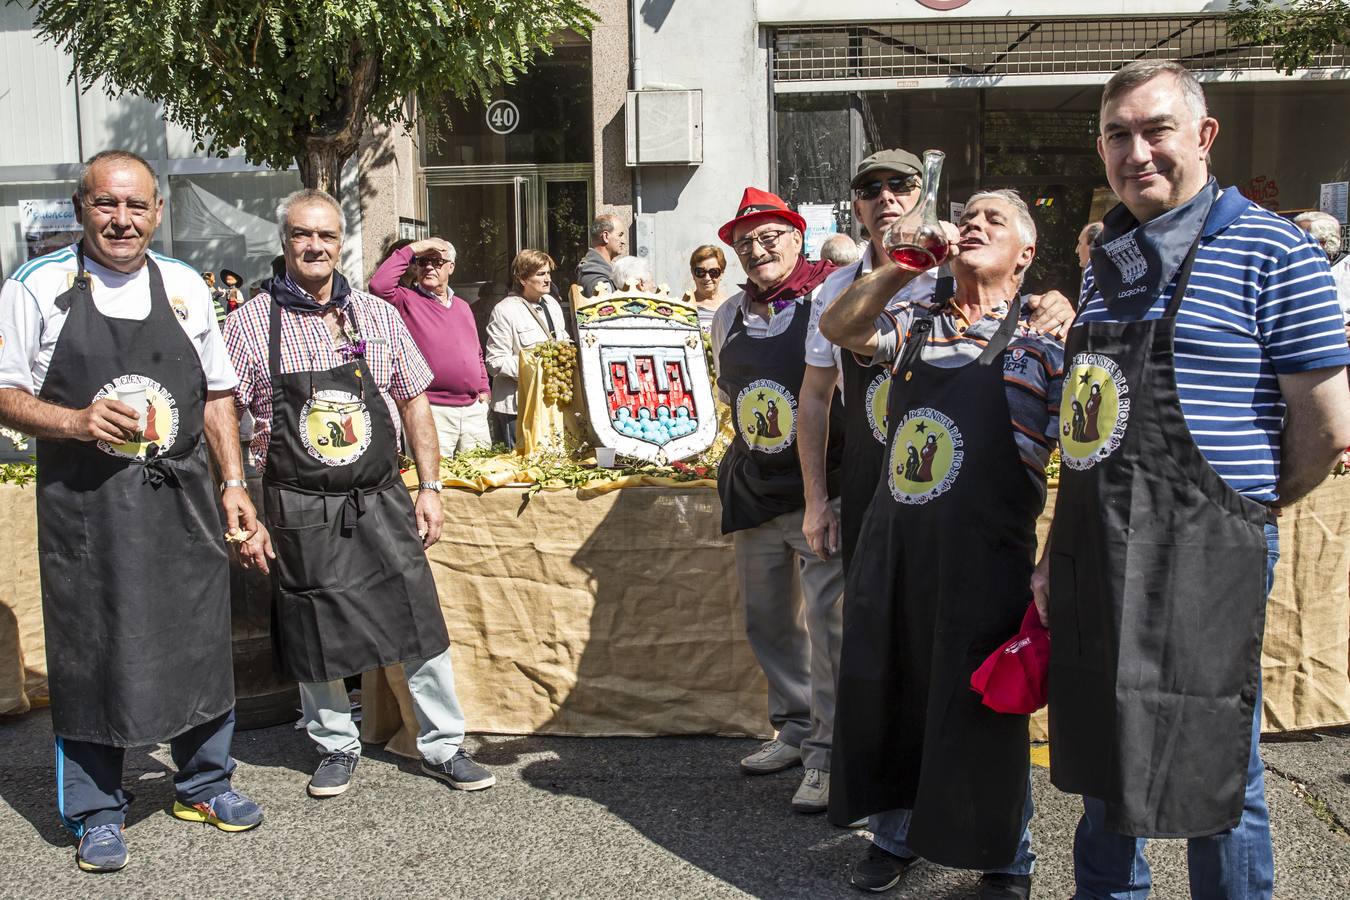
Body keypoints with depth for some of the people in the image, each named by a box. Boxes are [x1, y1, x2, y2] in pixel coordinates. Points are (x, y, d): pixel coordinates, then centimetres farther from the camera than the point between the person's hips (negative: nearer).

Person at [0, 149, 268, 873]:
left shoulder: (186, 287, 8)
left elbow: (216, 395, 13)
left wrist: (233, 485, 6)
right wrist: (77, 421, -18)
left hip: (183, 503, 3)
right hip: (85, 507, -3)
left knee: (200, 642, 11)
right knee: (91, 654, 5)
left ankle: (204, 784, 31)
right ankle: (97, 813, 22)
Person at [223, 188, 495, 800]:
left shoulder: (378, 316, 4)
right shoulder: (251, 323, -2)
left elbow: (414, 402, 9)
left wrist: (429, 487, 4)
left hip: (382, 501, 2)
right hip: (301, 513, -1)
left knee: (420, 623, 4)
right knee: (315, 635, 9)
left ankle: (443, 747, 19)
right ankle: (337, 746, 30)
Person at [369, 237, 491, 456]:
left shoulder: (463, 307, 18)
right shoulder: (407, 300, -1)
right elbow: (379, 286, -23)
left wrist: (484, 389, 15)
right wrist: (411, 250, -15)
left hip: (474, 408, 6)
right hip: (434, 411, -6)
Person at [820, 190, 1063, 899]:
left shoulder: (1039, 346, -2)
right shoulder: (916, 326, 12)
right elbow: (837, 327, -1)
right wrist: (904, 263, -9)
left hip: (983, 561, -4)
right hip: (893, 549, 5)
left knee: (980, 712, 6)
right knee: (886, 697, 14)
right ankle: (896, 834, 35)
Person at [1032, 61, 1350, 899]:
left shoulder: (1272, 250, -8)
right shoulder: (1107, 261, 13)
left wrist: (1250, 511, 5)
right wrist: (1057, 554, 14)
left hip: (1201, 563, -6)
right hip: (1094, 558, 7)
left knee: (1214, 773, 7)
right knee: (1104, 764, 18)